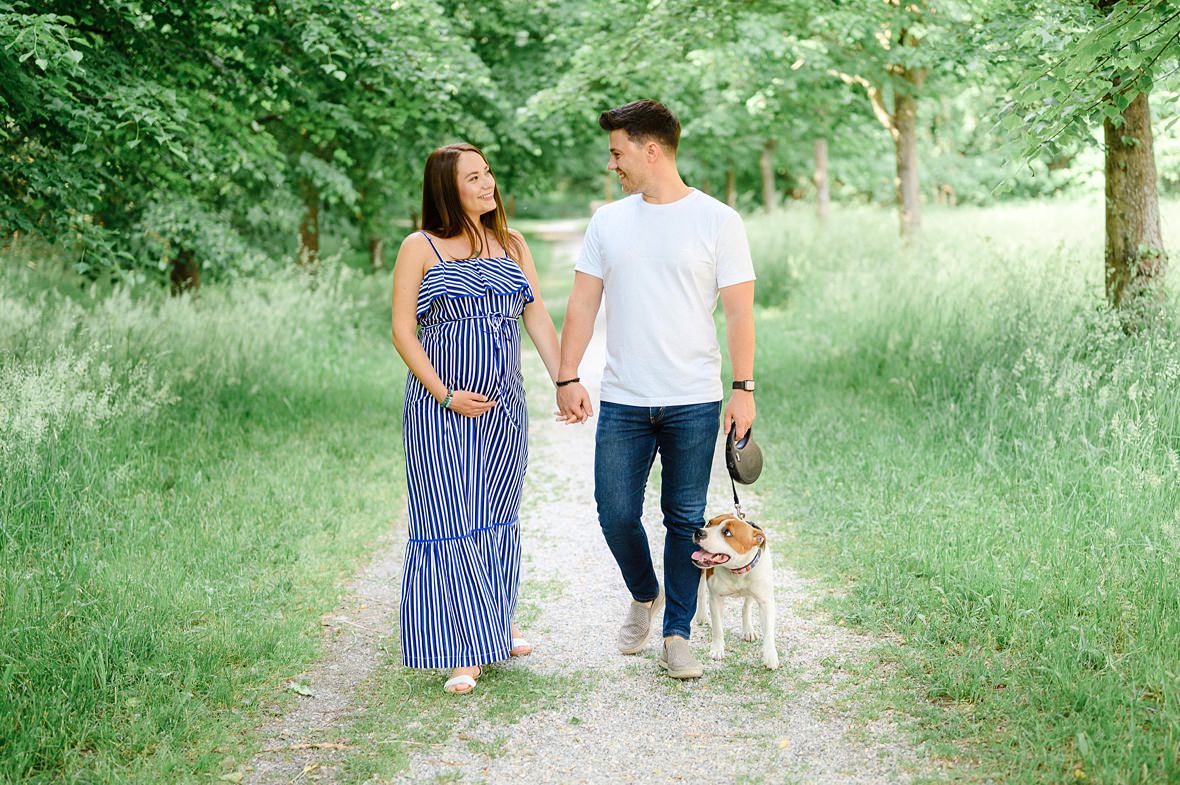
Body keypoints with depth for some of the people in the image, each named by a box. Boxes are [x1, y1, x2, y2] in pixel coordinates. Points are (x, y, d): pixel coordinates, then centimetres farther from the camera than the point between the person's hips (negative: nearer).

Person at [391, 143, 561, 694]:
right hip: (441, 407, -5)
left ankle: (494, 624, 30)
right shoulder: (421, 248, -4)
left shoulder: (512, 245, 11)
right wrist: (446, 394, -15)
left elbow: (538, 320, 9)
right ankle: (464, 652, -1)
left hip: (505, 407, 5)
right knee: (450, 522, -5)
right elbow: (403, 332, -7)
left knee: (497, 518, 14)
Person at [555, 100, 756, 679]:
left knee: (685, 520, 3)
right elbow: (582, 304, 8)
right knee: (615, 514, 2)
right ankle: (645, 596, 30)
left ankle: (676, 636, 15)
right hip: (622, 402, 3)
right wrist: (567, 379, 1)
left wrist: (744, 389, -8)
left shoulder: (717, 221, -1)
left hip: (694, 403, -3)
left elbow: (739, 311, -2)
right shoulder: (609, 222, 8)